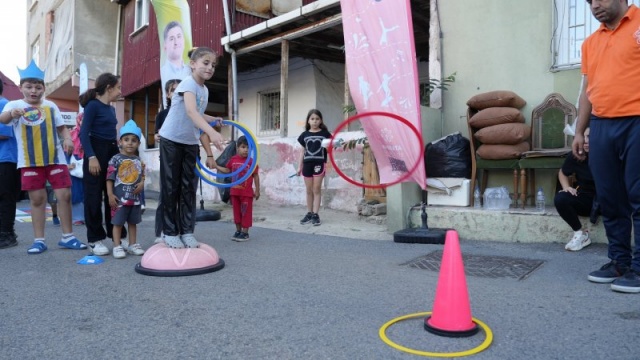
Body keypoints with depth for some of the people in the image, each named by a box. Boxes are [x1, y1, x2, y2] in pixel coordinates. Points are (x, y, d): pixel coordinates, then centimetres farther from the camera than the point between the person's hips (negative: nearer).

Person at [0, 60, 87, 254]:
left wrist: (67, 139, -9)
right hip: (30, 161, -2)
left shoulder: (51, 106, 10)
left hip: (55, 158, 2)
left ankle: (67, 237, 8)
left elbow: (61, 127, 13)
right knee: (37, 199, 3)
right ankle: (39, 240, 12)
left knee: (65, 195, -2)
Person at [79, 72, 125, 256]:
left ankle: (118, 236, 16)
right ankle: (95, 240, 6)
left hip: (112, 152, 8)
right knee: (94, 197, -1)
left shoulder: (111, 108, 15)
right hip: (96, 151, -8)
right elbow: (84, 134, -13)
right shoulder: (93, 105, -8)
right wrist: (91, 157, -22)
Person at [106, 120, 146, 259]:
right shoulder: (116, 159, -7)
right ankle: (117, 246, 8)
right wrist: (110, 195, -13)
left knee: (133, 222, 13)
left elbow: (142, 176, 13)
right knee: (118, 222, 2)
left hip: (135, 197, 5)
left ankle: (132, 245, 23)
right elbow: (110, 178, -8)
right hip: (119, 197, -5)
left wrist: (142, 184, -9)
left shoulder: (139, 161, 7)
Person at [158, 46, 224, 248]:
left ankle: (187, 231, 11)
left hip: (191, 143, 7)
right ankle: (170, 232, 10)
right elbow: (190, 111, -39)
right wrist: (212, 132, -52)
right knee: (171, 187, 0)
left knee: (189, 187, 5)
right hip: (171, 141, -7)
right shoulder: (188, 83, -20)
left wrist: (214, 119, 1)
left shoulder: (205, 90, 5)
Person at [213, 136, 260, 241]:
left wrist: (257, 190, -3)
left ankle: (245, 232, 11)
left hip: (247, 192, -4)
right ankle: (238, 231, 25)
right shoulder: (233, 160, 1)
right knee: (236, 211, 13)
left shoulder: (251, 161, -10)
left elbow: (255, 176, -4)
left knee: (246, 212, 2)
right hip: (235, 191, 4)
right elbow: (227, 170, 15)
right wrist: (216, 166, 7)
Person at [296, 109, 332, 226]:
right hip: (307, 164, 3)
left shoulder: (325, 133, 1)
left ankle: (315, 215, 5)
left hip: (319, 163, -3)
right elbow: (303, 151, 12)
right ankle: (309, 214, 17)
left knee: (316, 189, 0)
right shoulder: (305, 134, 9)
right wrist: (299, 166, 11)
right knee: (309, 190, 9)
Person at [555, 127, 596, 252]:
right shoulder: (575, 156, -6)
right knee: (560, 198, -27)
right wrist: (566, 187, -3)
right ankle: (580, 233, -5)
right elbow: (562, 173, 15)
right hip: (584, 199, 2)